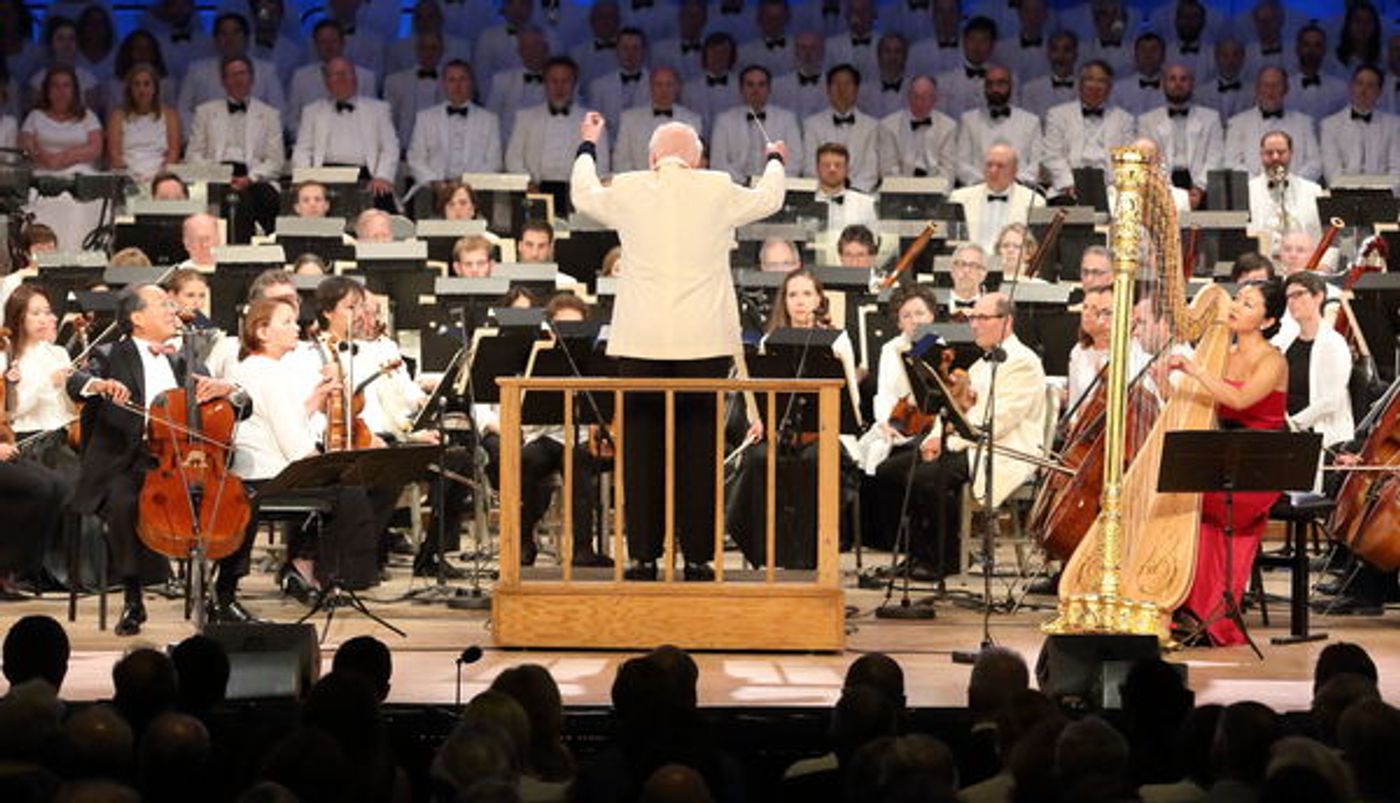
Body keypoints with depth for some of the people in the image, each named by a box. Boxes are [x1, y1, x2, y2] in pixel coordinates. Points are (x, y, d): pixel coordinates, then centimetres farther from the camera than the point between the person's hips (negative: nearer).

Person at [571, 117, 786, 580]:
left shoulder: (627, 191, 1)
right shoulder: (718, 192, 0)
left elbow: (583, 196, 24)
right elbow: (769, 199, 21)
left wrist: (588, 147, 43)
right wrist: (775, 161, 43)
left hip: (641, 342, 0)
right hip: (705, 343, 0)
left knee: (642, 448, 6)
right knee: (699, 450, 4)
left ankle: (644, 555, 6)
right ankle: (698, 555, 5)